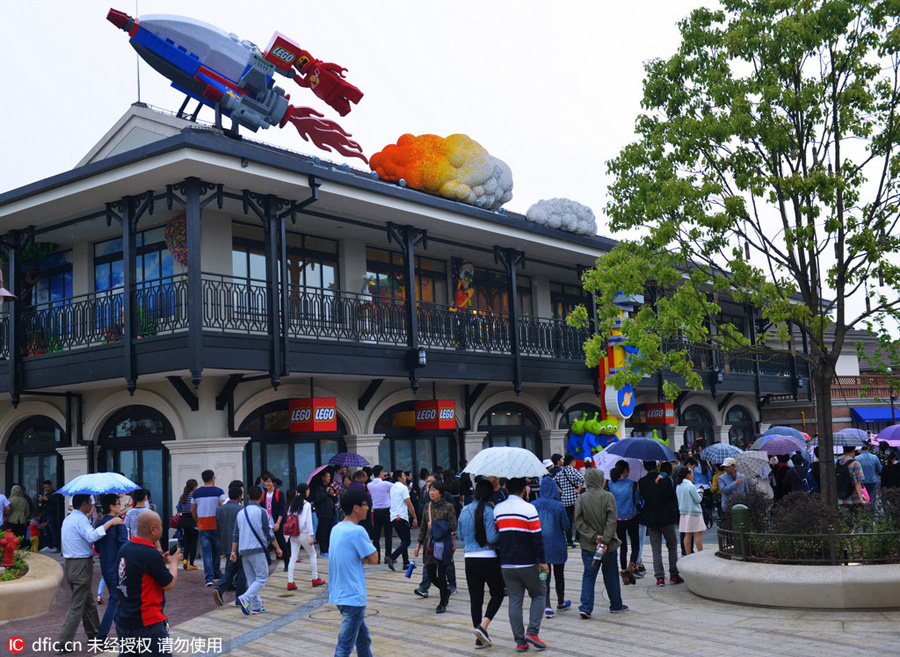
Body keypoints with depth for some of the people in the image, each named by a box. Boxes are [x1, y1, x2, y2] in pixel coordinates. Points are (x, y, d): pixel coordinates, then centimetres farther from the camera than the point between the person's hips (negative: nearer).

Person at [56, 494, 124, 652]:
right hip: (82, 565, -9)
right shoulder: (81, 519, -15)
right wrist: (110, 522, -30)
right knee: (77, 606, -4)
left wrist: (89, 515, 34)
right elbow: (91, 536, -31)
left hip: (69, 564, 9)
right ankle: (64, 643, -4)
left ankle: (93, 634, 28)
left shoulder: (68, 519, 13)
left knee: (88, 601, 19)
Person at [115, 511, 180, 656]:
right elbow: (169, 585, -11)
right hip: (147, 623, -8)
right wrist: (174, 563, 6)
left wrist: (162, 561, 15)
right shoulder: (151, 554, -21)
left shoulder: (124, 549, 3)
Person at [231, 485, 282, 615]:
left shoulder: (240, 513, 12)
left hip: (243, 551, 6)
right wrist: (277, 547, 2)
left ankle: (257, 607, 12)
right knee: (262, 578, -2)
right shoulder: (261, 512, -6)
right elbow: (268, 532, -7)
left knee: (251, 579, 13)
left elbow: (235, 535, 12)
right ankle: (245, 598, -20)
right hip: (257, 549, -6)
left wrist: (233, 552, 16)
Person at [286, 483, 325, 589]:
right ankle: (315, 579, 19)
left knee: (293, 557, 5)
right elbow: (308, 521, -14)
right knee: (312, 554, 13)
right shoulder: (306, 504, -10)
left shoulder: (292, 504, 7)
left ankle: (290, 582, -2)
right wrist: (311, 535, -13)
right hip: (303, 534, -5)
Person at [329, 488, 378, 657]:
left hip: (338, 595, 9)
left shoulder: (336, 529, 10)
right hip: (353, 597, -9)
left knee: (364, 638, 21)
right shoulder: (357, 531, -18)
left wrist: (365, 557, 1)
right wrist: (371, 545, 4)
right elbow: (374, 559, -12)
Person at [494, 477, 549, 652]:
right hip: (527, 564, -4)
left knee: (514, 600, 8)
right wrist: (542, 561, -4)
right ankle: (532, 632, 0)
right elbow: (537, 537, -12)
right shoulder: (528, 508, -10)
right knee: (539, 594, 13)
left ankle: (520, 641, 7)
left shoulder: (497, 509, 5)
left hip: (506, 564, 4)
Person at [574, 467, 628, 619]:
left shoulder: (581, 499, -3)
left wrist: (594, 537, -10)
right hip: (607, 544, -1)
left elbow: (579, 523, -8)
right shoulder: (608, 496, -8)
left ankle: (586, 607, -3)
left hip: (588, 545, 1)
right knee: (611, 575, 14)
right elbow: (611, 521, -15)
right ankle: (616, 605, 27)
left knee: (588, 576, 7)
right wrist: (605, 541, -15)